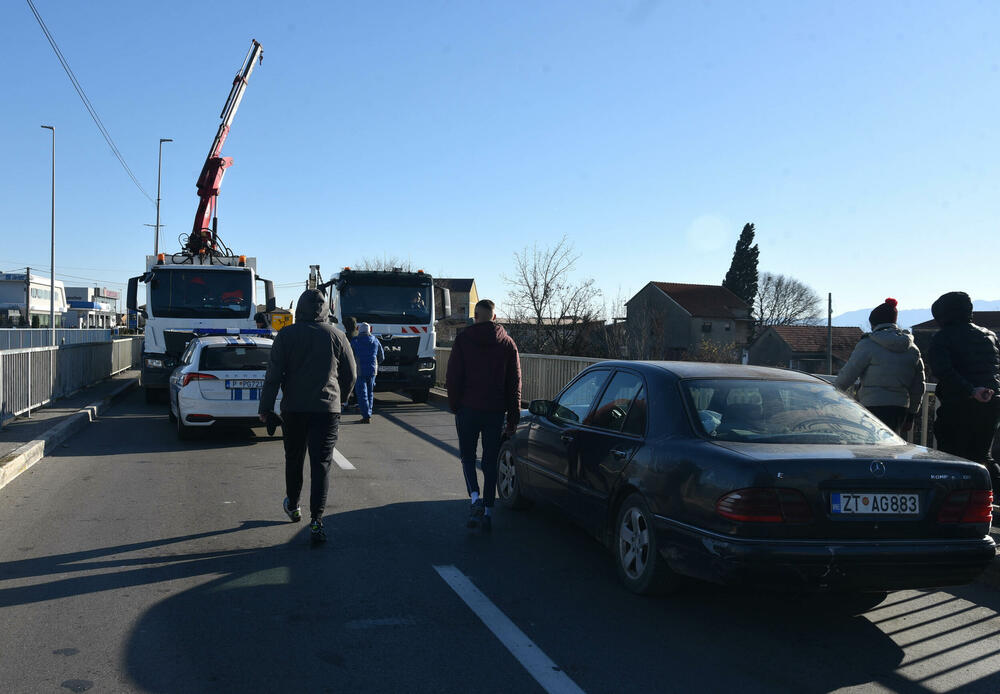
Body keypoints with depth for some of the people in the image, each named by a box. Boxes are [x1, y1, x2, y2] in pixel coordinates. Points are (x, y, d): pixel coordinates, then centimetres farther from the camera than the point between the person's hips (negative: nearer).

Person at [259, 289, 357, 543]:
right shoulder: (336, 336, 1)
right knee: (321, 464, -2)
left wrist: (265, 408, 1)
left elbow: (273, 375, -5)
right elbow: (351, 376, 7)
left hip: (293, 409, 1)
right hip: (327, 409, -1)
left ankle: (292, 506, 37)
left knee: (294, 459, 19)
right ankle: (316, 521, -11)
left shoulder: (286, 335, -1)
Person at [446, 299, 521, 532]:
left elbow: (453, 377, -3)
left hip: (468, 408, -2)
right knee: (490, 460, 8)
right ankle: (488, 511, 8)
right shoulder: (507, 343, 6)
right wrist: (512, 418, 10)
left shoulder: (463, 339, -1)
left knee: (468, 456, 10)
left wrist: (454, 406, 7)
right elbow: (514, 383, 7)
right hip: (495, 410, 2)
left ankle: (475, 497, -12)